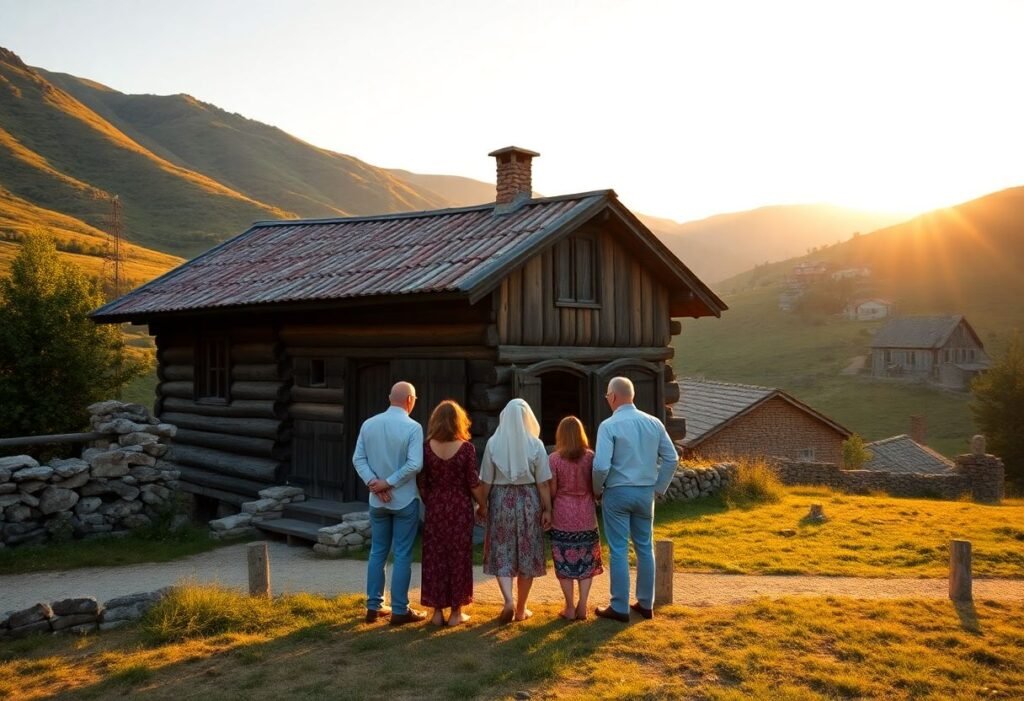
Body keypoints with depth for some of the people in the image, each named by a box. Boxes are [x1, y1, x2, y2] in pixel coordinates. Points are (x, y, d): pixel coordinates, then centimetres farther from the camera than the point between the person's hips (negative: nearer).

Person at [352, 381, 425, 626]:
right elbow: (415, 464, -22)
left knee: (377, 552, 15)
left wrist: (373, 483, -9)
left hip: (377, 501, 5)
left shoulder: (368, 424, 1)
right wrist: (388, 483, -15)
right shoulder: (412, 427, -14)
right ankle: (399, 610, 9)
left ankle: (374, 606, 21)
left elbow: (358, 459, -2)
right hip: (405, 500, -5)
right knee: (402, 555, 4)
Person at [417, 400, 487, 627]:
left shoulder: (426, 448, -4)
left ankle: (437, 611, 16)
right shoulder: (466, 448, -9)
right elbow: (474, 483, -7)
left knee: (435, 558, 10)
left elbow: (421, 483, 0)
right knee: (458, 557, 8)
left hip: (435, 508, 2)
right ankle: (456, 612, 15)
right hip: (460, 508, -1)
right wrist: (482, 505, 7)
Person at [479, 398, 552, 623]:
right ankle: (521, 609, 19)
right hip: (528, 501, 0)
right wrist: (547, 509, 4)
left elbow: (486, 481, -2)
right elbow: (543, 483, -5)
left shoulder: (493, 443, -5)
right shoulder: (535, 444, -7)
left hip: (501, 500, 0)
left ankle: (508, 600, -9)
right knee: (527, 554, 10)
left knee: (501, 554, 10)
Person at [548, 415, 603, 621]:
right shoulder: (590, 457, -4)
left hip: (563, 517, -2)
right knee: (587, 562, 14)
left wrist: (548, 511, 10)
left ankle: (570, 608, 12)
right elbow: (596, 487, -1)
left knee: (565, 563, 9)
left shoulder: (554, 459, -10)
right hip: (586, 516, 2)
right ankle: (582, 606, 11)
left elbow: (552, 491, -7)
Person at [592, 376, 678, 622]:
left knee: (619, 550, 3)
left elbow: (601, 466, -20)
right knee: (645, 548, 15)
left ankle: (620, 607, 10)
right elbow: (671, 459, 3)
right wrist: (659, 487, 11)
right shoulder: (653, 423, 2)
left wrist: (597, 489, -3)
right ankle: (645, 604, 24)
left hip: (618, 492, -5)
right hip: (645, 493, 5)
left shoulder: (609, 425, -14)